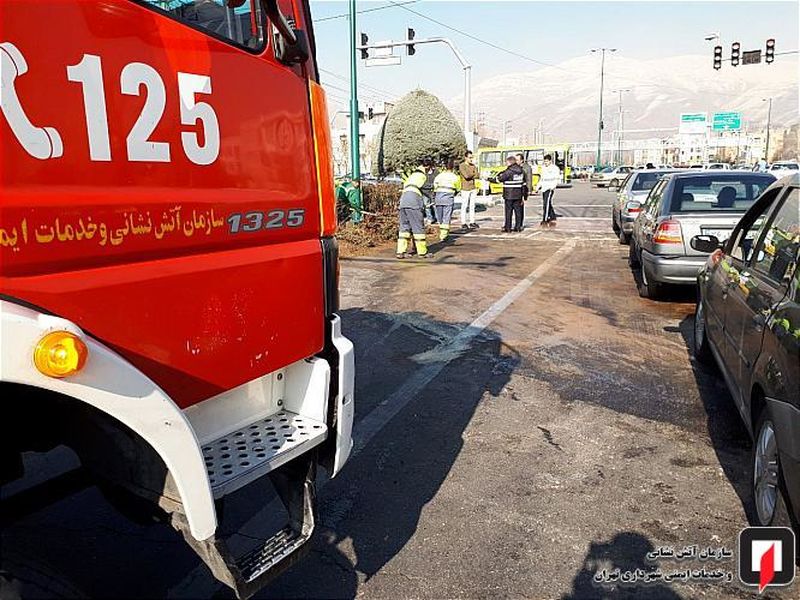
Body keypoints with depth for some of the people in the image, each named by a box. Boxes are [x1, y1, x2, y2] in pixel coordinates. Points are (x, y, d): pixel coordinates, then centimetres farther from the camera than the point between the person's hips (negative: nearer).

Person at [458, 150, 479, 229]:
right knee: (464, 206, -3)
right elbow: (467, 176, -17)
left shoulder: (473, 166, 12)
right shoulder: (462, 166, -7)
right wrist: (473, 174, -1)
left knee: (472, 206, 7)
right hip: (465, 189, -6)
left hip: (473, 188, 6)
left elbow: (476, 176, 0)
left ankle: (472, 222, 13)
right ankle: (463, 223, 2)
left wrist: (469, 175, -15)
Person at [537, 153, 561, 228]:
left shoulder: (555, 168, -5)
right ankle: (553, 219, 21)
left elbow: (557, 179, -7)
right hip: (543, 188, 7)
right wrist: (539, 185, 17)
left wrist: (553, 186, -21)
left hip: (550, 189, -7)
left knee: (546, 203, -15)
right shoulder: (543, 167, 16)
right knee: (548, 204, 11)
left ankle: (545, 220, -15)